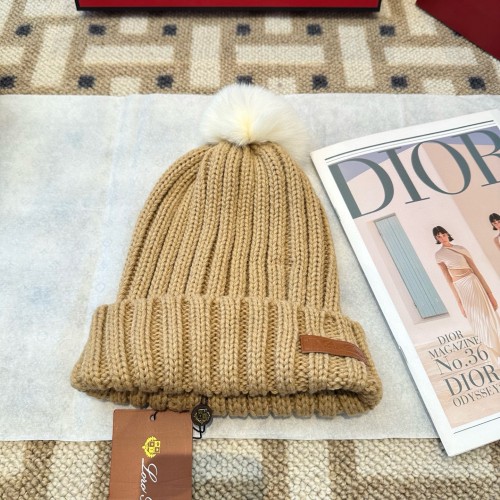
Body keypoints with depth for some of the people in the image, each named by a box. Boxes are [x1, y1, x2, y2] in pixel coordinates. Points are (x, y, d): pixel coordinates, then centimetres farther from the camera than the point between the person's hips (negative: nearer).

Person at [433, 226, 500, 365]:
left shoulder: (460, 248, 7)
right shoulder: (439, 255, 1)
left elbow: (476, 270, 4)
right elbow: (449, 280, -1)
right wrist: (459, 302, -4)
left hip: (473, 282, 2)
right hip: (461, 287, -2)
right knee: (480, 322, 2)